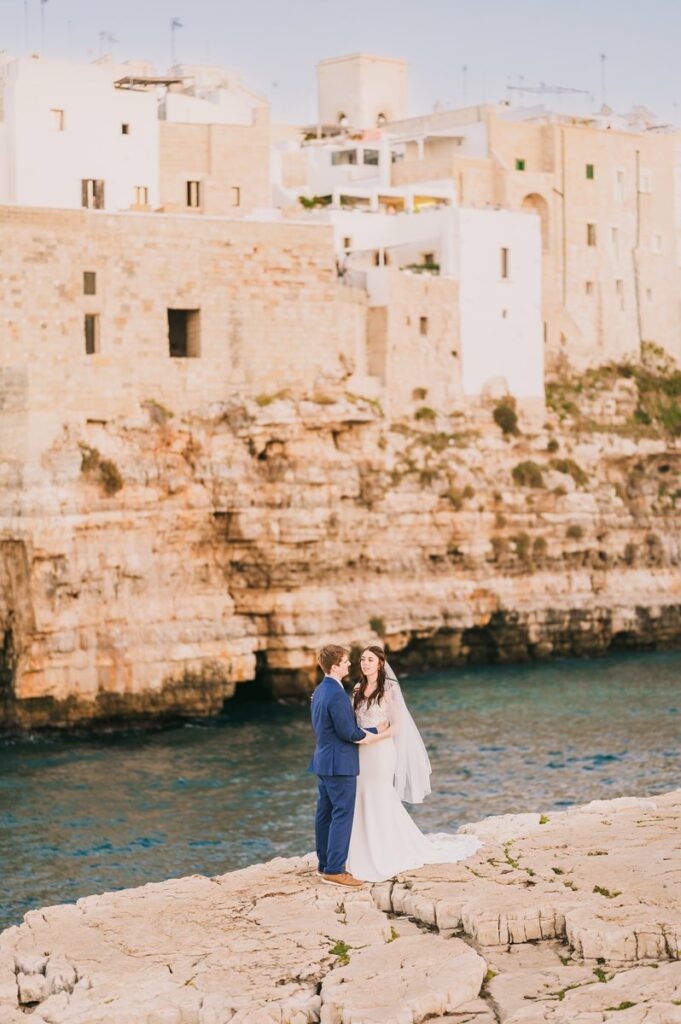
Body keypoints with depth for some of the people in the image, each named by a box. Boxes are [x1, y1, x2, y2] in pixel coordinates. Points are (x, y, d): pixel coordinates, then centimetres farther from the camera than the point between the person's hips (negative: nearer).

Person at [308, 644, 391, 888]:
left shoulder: (320, 690, 10)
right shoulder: (337, 694, -21)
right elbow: (348, 733, -20)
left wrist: (373, 731, 6)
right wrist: (376, 733, -6)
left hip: (324, 760, 10)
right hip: (340, 763, -10)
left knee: (325, 813, 14)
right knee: (342, 815, -6)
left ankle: (325, 863, 22)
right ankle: (334, 870, -6)